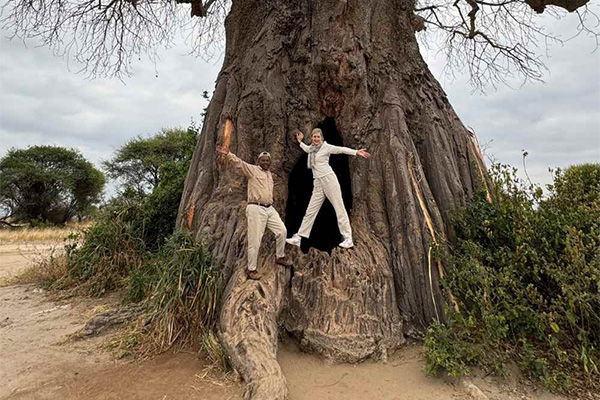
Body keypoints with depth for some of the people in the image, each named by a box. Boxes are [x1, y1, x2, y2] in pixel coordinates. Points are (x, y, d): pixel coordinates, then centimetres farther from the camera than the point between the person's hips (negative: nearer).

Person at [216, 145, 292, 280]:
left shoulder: (270, 174, 18)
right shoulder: (252, 169, -3)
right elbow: (239, 163, -19)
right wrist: (228, 154, -35)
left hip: (270, 209, 7)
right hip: (256, 209, -7)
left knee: (282, 231, 9)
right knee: (255, 240, -4)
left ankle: (280, 257, 31)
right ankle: (251, 269, 10)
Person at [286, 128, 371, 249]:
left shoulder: (326, 146, -2)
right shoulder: (311, 148, 16)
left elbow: (341, 149, -14)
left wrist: (356, 152, -27)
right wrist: (300, 141, 41)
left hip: (329, 179, -6)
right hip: (318, 183, 6)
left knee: (339, 208, -3)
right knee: (310, 211, 7)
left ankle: (348, 238, 1)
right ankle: (298, 238, 10)